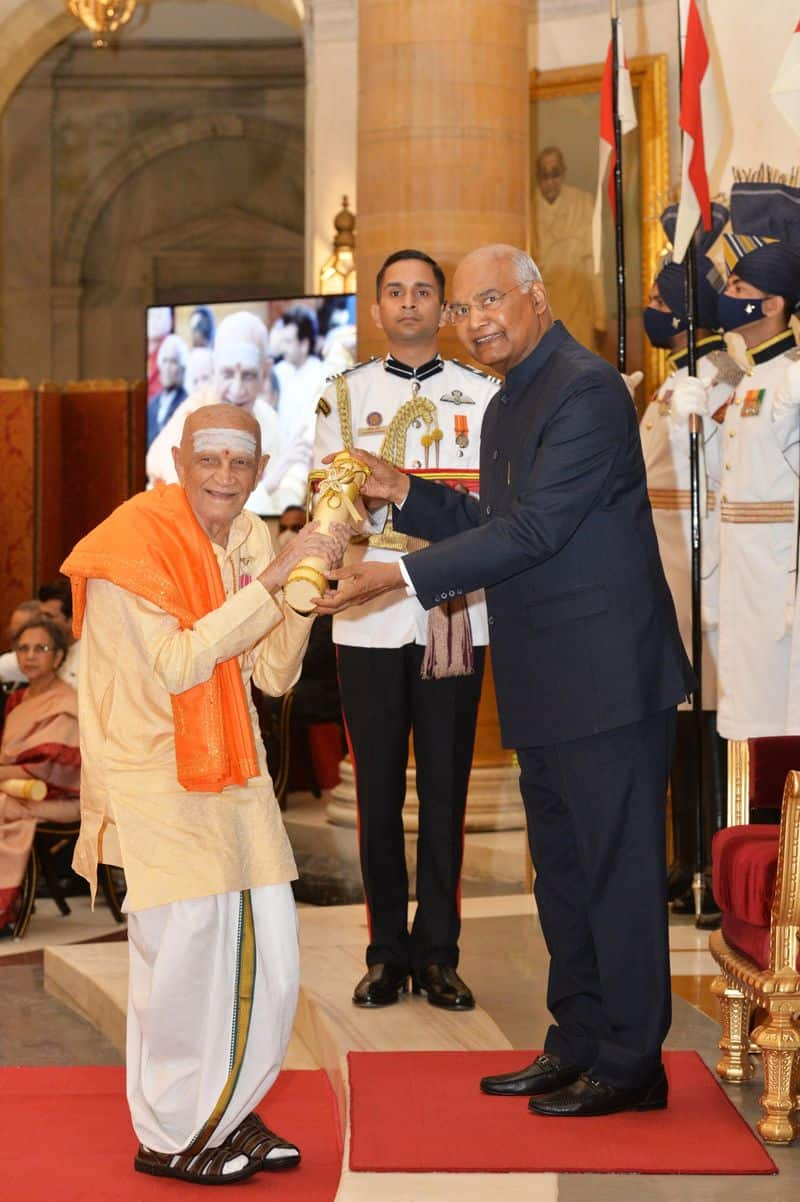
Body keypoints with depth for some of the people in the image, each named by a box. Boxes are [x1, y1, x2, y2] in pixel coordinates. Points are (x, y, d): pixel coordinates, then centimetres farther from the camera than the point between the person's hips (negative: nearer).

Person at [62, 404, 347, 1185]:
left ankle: (227, 1110, 25)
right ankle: (168, 1136, 12)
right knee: (187, 948, -6)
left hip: (230, 770, 7)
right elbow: (178, 665, -21)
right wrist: (269, 581, -23)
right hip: (151, 773, -7)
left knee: (267, 945, 6)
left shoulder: (248, 539, 7)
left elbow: (274, 675, 5)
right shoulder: (136, 541, -14)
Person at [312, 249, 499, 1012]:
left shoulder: (482, 394, 9)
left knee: (445, 788, 3)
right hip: (368, 620, 0)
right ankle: (387, 953, 13)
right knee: (378, 789, 3)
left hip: (457, 616, 0)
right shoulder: (344, 395, 10)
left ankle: (437, 955, 11)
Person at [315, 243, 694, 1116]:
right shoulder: (506, 406, 17)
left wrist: (404, 577, -23)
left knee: (617, 870, -2)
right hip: (546, 685, 10)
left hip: (606, 676, -10)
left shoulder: (588, 390, -14)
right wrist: (406, 494, 8)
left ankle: (631, 1064, 9)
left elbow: (535, 530, -22)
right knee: (562, 872, 16)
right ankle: (579, 1045, 27)